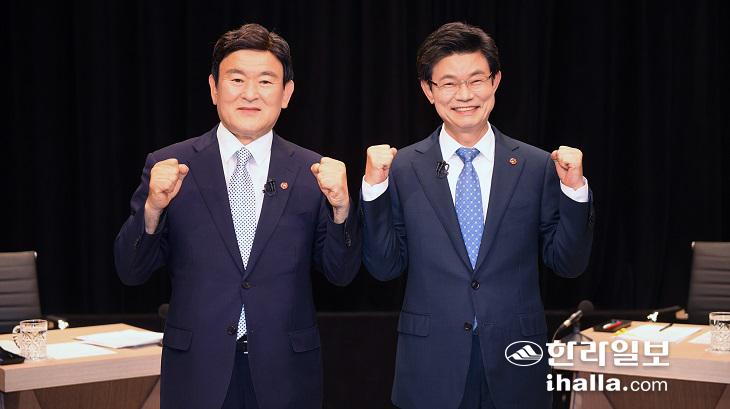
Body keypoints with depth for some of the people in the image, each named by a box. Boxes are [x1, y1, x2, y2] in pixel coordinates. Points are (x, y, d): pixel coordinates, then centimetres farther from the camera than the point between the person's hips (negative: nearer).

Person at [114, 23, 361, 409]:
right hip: (197, 370, -1)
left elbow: (341, 274, 1)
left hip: (285, 375, 1)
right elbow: (131, 272, -1)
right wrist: (153, 209, -18)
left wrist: (340, 207, -15)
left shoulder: (312, 172, 0)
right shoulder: (168, 166, -2)